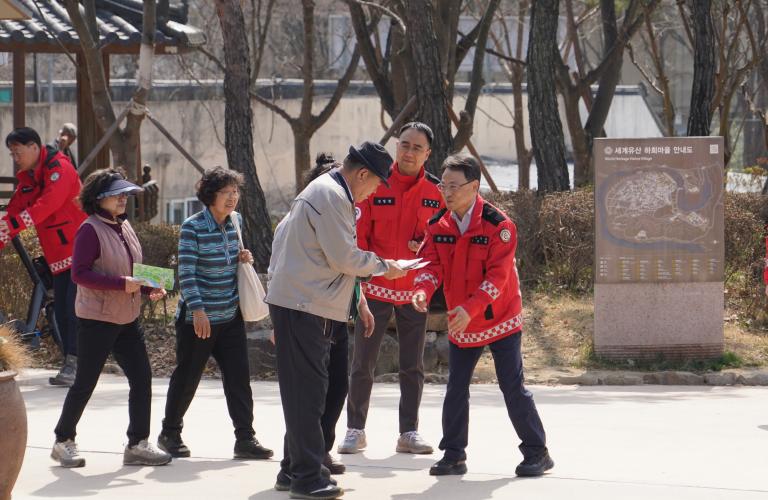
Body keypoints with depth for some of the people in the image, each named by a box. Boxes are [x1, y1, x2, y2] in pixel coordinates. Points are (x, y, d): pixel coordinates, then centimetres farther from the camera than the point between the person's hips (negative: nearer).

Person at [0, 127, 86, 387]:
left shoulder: (59, 169, -16)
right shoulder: (27, 179, 11)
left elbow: (47, 205, -30)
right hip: (59, 256, 9)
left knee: (75, 308, -13)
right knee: (61, 311, 6)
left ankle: (74, 364, -12)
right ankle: (70, 364, 10)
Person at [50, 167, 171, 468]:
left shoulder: (124, 227, 12)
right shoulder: (91, 230, -14)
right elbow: (79, 273, -20)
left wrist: (149, 288, 2)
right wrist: (121, 284, -25)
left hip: (127, 319, 8)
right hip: (97, 319, -8)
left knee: (142, 378, 2)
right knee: (85, 383, 1)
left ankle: (137, 444, 9)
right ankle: (63, 441, 16)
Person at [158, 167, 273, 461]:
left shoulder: (236, 221, 6)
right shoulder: (193, 227, -13)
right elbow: (186, 272, -16)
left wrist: (243, 258, 1)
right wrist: (197, 310, -22)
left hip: (230, 315, 6)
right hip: (198, 316, -5)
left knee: (239, 376, 0)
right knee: (187, 377, 5)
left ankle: (245, 439, 2)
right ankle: (170, 434, 21)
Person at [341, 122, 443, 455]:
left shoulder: (436, 191, 0)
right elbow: (358, 235, -3)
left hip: (415, 290, 2)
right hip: (376, 288, -2)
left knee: (413, 366, 7)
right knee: (363, 363, 3)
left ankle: (409, 432, 15)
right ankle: (355, 429, 13)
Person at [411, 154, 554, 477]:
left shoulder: (498, 225, -18)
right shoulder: (438, 226, -1)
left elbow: (498, 275, -22)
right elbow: (432, 264, -6)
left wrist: (471, 308, -33)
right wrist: (423, 289, -29)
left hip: (499, 320, -5)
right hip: (460, 323, 5)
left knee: (513, 388, -3)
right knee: (455, 390, 8)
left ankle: (536, 453, 7)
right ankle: (454, 455, 18)